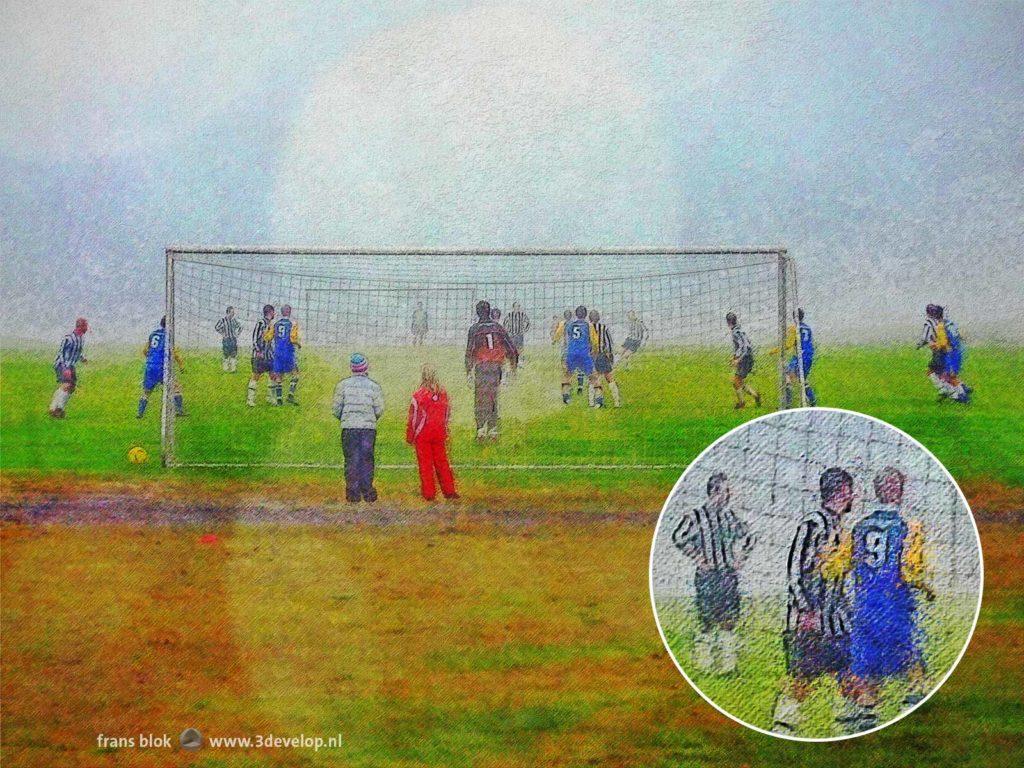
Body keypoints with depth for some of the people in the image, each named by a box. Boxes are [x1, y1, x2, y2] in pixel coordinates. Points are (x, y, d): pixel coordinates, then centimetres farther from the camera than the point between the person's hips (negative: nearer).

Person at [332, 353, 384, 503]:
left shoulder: (343, 385, -2)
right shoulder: (374, 386, -2)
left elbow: (336, 408, 0)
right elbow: (379, 410, -1)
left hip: (349, 428, 0)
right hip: (369, 428, 0)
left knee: (351, 461, 5)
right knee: (367, 460, 9)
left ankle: (353, 493, 4)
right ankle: (367, 492, 10)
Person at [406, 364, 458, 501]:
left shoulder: (418, 395, -14)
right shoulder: (443, 393, 0)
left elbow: (413, 417, -9)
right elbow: (448, 414, 10)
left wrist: (409, 436, 1)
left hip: (423, 434, -4)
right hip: (440, 433, 4)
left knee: (425, 464, 4)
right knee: (442, 462, 13)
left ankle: (429, 493, 5)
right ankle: (449, 491, 14)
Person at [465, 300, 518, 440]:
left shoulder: (474, 329, -2)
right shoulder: (498, 328, 8)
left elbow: (469, 351, -7)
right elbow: (511, 348, 8)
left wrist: (468, 371, -5)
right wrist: (514, 364, 16)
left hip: (481, 366, -3)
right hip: (496, 366, 3)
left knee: (480, 399, 2)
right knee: (493, 398, 11)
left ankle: (481, 429, -7)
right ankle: (493, 430, 9)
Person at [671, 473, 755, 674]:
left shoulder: (730, 516, 11)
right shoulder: (696, 516, -7)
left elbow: (748, 537, 26)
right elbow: (679, 538, -18)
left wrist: (740, 557, 13)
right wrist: (698, 558, -15)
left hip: (729, 574, 5)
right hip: (708, 575, -5)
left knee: (729, 621, 5)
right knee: (708, 621, -6)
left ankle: (727, 664, 12)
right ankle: (703, 665, 2)